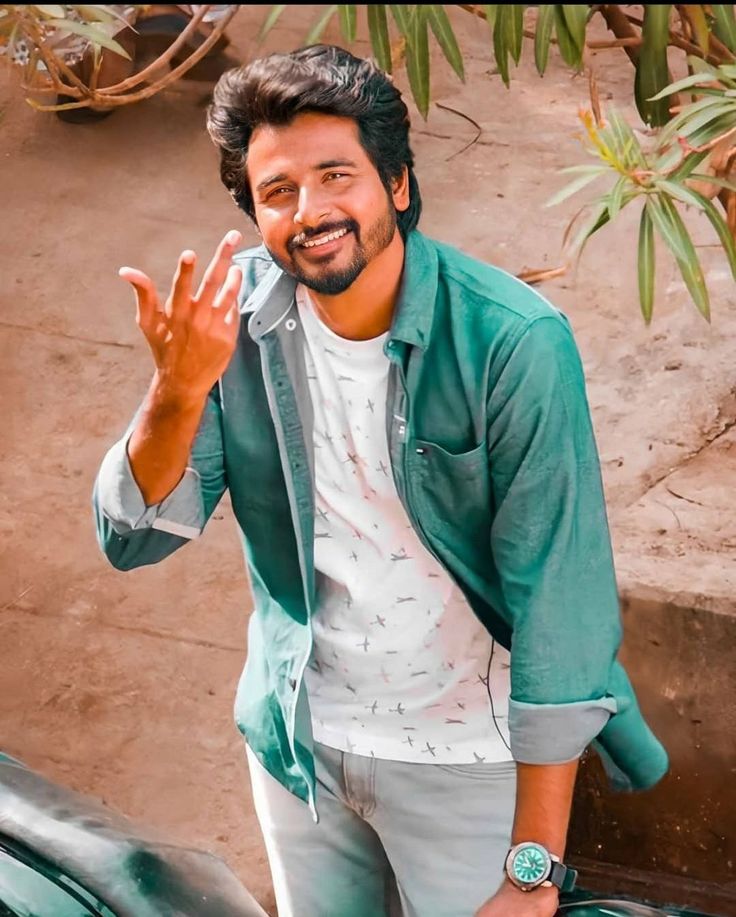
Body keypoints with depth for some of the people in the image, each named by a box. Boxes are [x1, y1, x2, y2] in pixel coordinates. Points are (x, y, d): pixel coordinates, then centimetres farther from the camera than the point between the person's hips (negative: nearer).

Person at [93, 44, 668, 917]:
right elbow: (131, 540, -11)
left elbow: (559, 606, -22)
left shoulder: (513, 344, -24)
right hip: (297, 739, 4)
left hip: (466, 755, -4)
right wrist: (178, 389, -32)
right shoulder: (235, 314, -12)